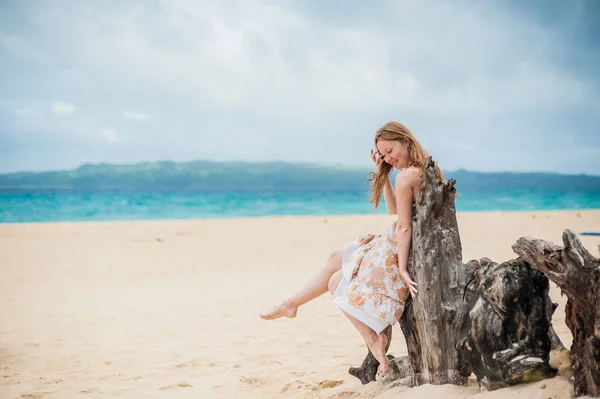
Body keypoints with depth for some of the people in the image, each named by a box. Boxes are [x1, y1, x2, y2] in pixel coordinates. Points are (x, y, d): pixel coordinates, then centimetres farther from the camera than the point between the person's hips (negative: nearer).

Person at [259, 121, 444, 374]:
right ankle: (291, 304, 28)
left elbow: (404, 227, -24)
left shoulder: (406, 177, -21)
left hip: (396, 250, -10)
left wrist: (402, 269, -24)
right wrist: (383, 173, 9)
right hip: (394, 245, 10)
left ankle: (373, 339, 0)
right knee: (336, 260, 22)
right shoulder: (426, 169, 9)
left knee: (337, 282, 5)